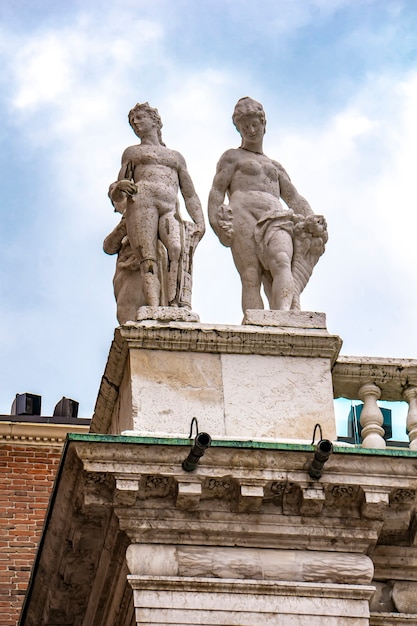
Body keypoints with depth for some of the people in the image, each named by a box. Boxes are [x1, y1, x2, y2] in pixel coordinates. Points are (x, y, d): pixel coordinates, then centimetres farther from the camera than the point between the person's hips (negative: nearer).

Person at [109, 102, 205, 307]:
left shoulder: (176, 157, 35)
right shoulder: (132, 152, 32)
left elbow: (190, 195, 27)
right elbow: (117, 194, 25)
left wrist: (200, 222, 8)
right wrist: (120, 187, -2)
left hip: (170, 210, 1)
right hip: (141, 202, -1)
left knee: (179, 250, -32)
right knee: (148, 259, -24)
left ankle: (175, 307, -46)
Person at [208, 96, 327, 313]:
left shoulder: (275, 166, 36)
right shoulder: (232, 157, 25)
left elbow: (295, 198, 24)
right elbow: (217, 190, 10)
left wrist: (310, 220, 3)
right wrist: (216, 219, -11)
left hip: (275, 219, 2)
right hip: (244, 214, -2)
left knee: (281, 262, -29)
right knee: (251, 276, -21)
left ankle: (284, 316, -52)